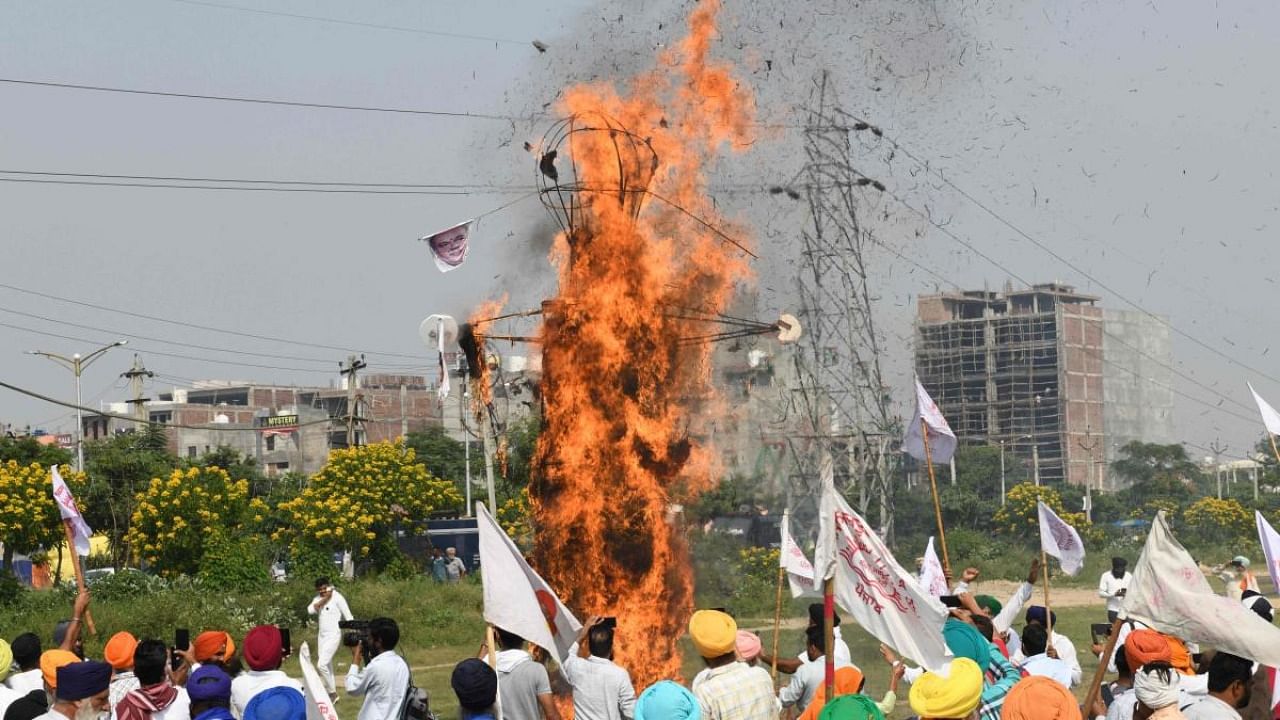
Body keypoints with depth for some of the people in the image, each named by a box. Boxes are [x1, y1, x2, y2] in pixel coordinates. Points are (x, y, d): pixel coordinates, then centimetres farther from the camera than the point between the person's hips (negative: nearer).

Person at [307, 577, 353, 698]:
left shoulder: (337, 597, -11)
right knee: (327, 665, 11)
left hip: (333, 636, -7)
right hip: (321, 635, 7)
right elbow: (310, 610, -10)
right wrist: (324, 599, -17)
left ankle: (332, 692, -2)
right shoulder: (318, 598, 7)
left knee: (322, 665, -15)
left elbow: (348, 616, -11)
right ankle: (331, 691, 20)